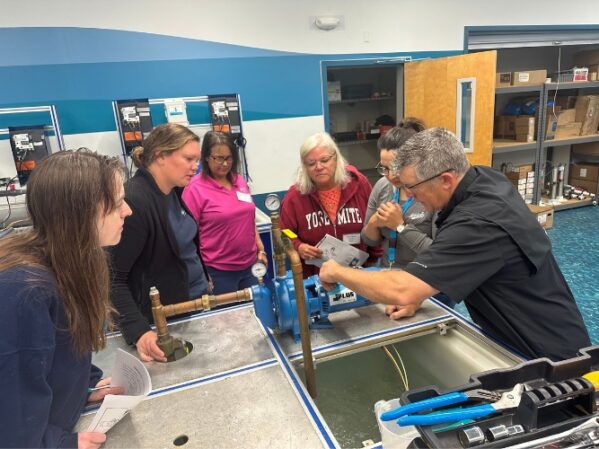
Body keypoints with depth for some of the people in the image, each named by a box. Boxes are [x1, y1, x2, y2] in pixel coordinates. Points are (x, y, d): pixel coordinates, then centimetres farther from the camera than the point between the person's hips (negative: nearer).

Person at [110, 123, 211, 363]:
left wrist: (203, 279, 20)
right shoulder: (133, 201, -25)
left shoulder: (172, 191, 1)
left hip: (196, 299, 8)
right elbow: (113, 278, -24)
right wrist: (138, 331, -32)